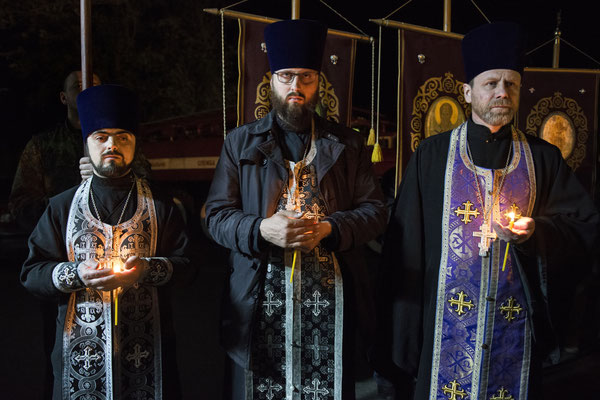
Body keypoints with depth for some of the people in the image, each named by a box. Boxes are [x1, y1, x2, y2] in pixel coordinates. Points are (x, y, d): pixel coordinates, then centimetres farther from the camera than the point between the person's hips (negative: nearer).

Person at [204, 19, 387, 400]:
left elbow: (375, 209, 5)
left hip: (330, 297, 1)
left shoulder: (348, 144, 8)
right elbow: (217, 214, 3)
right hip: (260, 300, 0)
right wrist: (261, 229, -17)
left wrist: (329, 228, -14)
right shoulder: (240, 142, 8)